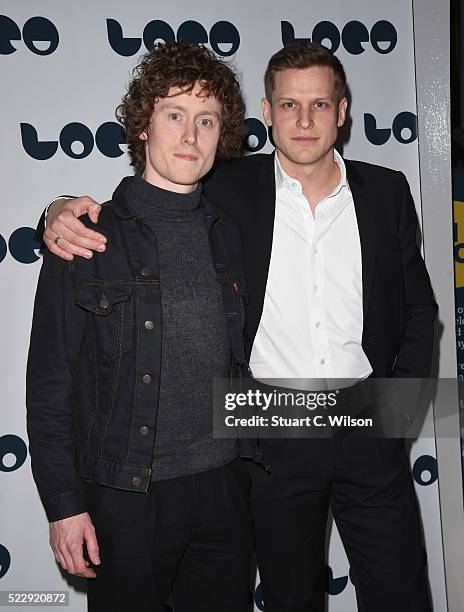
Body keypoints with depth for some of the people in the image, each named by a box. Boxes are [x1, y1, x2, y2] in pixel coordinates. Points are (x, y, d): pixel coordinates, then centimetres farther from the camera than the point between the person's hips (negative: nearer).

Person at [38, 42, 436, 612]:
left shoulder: (387, 191, 3)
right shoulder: (230, 190, -4)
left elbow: (418, 305, 10)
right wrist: (64, 212, -19)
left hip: (370, 431, 2)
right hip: (273, 433, -1)